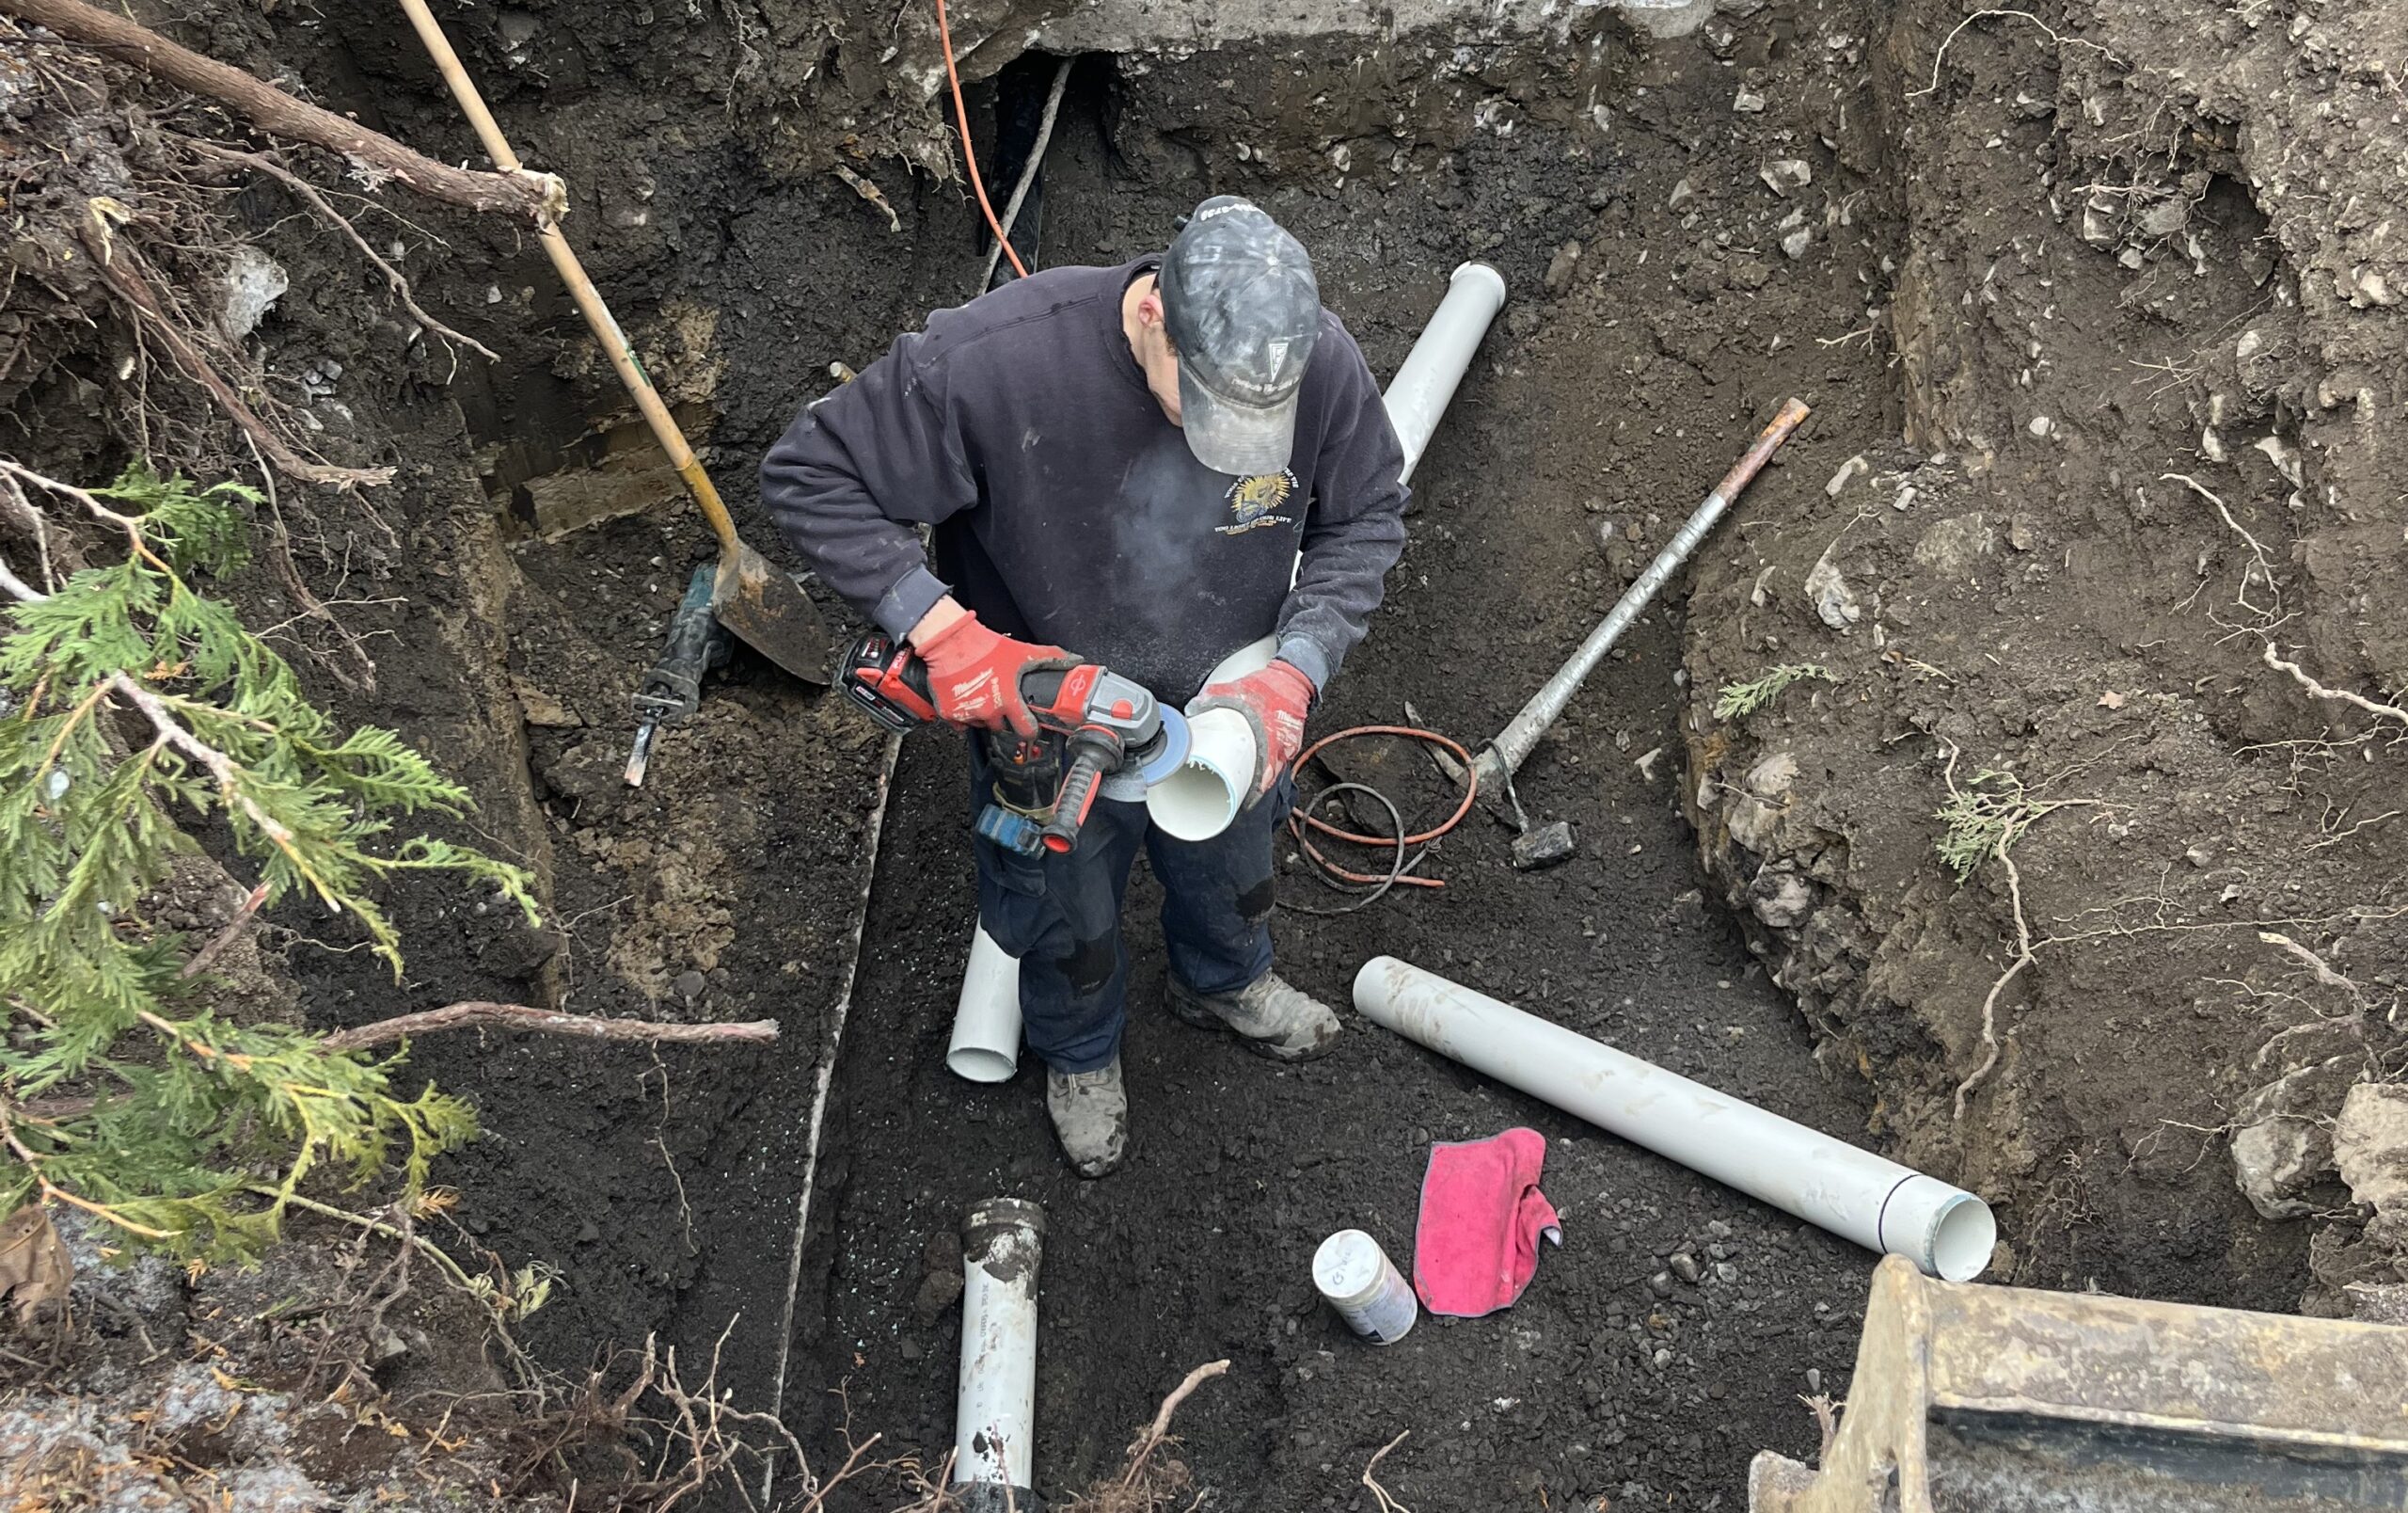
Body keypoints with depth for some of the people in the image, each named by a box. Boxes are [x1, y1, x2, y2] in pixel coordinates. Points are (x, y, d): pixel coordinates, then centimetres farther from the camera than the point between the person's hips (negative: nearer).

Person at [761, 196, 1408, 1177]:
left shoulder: (1320, 363, -27)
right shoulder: (989, 361, -37)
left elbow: (1366, 518, -9)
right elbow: (807, 476, -26)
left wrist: (1295, 673, -23)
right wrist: (942, 630, -34)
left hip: (1223, 715, 3)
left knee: (1232, 876, 32)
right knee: (1070, 923, 26)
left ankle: (1225, 986, 70)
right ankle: (1080, 1055, 62)